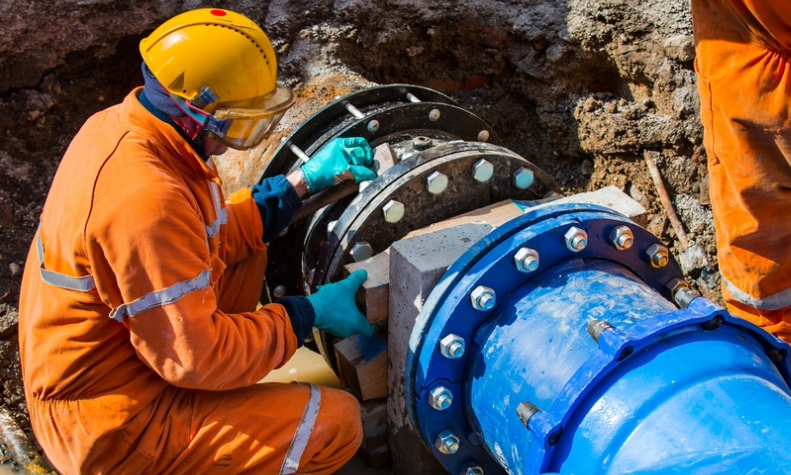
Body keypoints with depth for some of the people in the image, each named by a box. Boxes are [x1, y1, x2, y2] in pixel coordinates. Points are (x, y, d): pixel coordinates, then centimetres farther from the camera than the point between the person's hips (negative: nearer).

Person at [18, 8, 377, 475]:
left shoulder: (121, 124, -4)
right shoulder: (146, 200, -32)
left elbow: (213, 234, 6)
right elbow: (195, 357, -26)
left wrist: (305, 181, 2)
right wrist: (307, 314, -15)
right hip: (109, 426, -9)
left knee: (250, 251, 15)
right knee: (337, 422, -15)